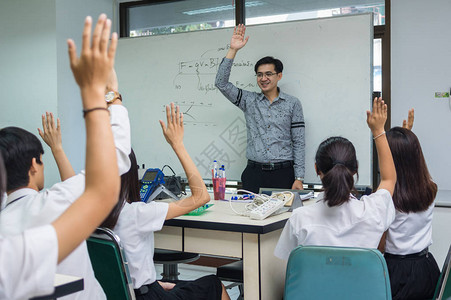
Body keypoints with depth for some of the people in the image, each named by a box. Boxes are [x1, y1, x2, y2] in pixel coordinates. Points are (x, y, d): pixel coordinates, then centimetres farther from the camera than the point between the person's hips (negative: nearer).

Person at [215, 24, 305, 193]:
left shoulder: (292, 104, 5)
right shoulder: (249, 101, 9)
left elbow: (299, 143, 3)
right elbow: (221, 83, -1)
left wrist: (299, 178, -5)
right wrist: (233, 50, -7)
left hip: (283, 174, -1)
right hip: (254, 173, 1)